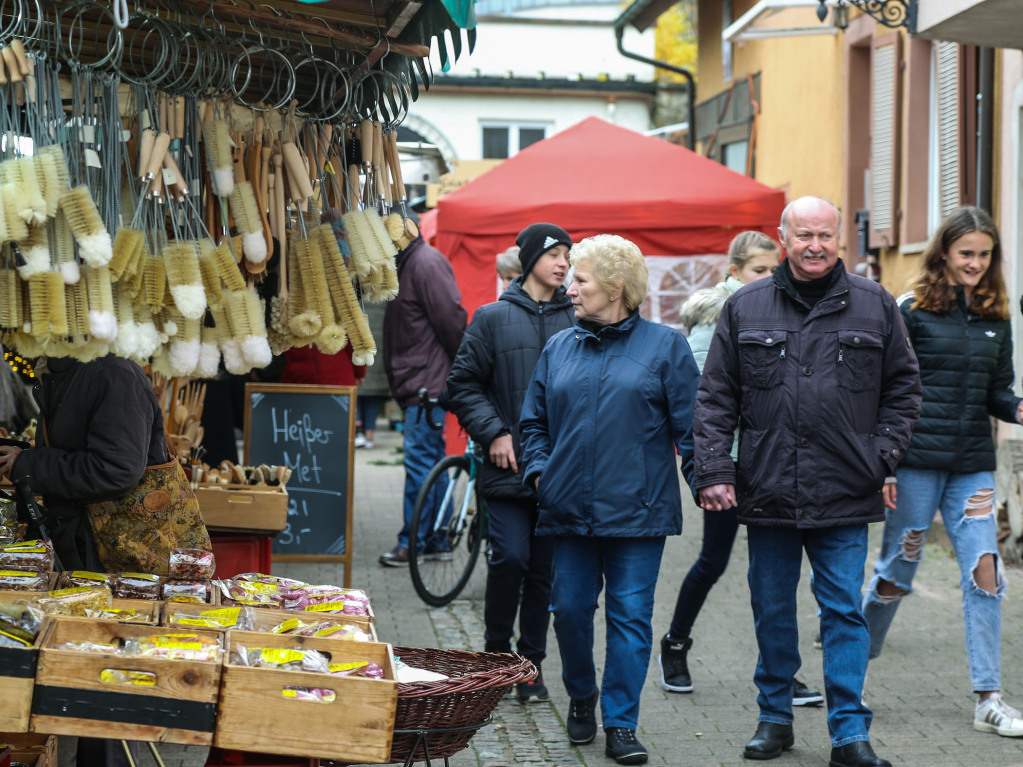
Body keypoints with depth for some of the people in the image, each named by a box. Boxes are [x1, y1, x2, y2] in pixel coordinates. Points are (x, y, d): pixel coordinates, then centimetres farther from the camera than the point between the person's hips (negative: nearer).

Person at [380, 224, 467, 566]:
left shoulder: (426, 262, -15)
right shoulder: (405, 262, 17)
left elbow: (451, 319, -18)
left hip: (428, 382, -10)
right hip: (416, 383, 10)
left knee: (420, 460, -7)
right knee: (432, 461, 13)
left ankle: (412, 543, -2)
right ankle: (438, 539, 18)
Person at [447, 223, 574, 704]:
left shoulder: (576, 320, 7)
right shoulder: (493, 318, 3)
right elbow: (463, 383, 5)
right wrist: (493, 433, -5)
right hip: (509, 466, -2)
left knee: (545, 569, 6)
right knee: (510, 559, -10)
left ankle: (531, 664, 17)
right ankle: (496, 653, 11)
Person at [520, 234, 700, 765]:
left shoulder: (664, 346, 1)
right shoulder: (559, 348, 11)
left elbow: (690, 423, -1)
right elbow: (534, 420, 18)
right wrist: (538, 469, 3)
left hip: (637, 511, -3)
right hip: (569, 510, 4)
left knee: (631, 616, -1)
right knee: (570, 609, 9)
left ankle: (621, 724, 6)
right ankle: (581, 698, 32)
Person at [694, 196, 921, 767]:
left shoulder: (875, 306, 4)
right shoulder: (746, 308, 5)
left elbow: (903, 388, 10)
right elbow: (716, 398, 5)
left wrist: (880, 458, 0)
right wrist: (714, 471, -4)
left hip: (844, 496, -1)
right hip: (767, 491, 1)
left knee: (845, 612, -1)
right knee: (772, 610, 11)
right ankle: (775, 717, 24)